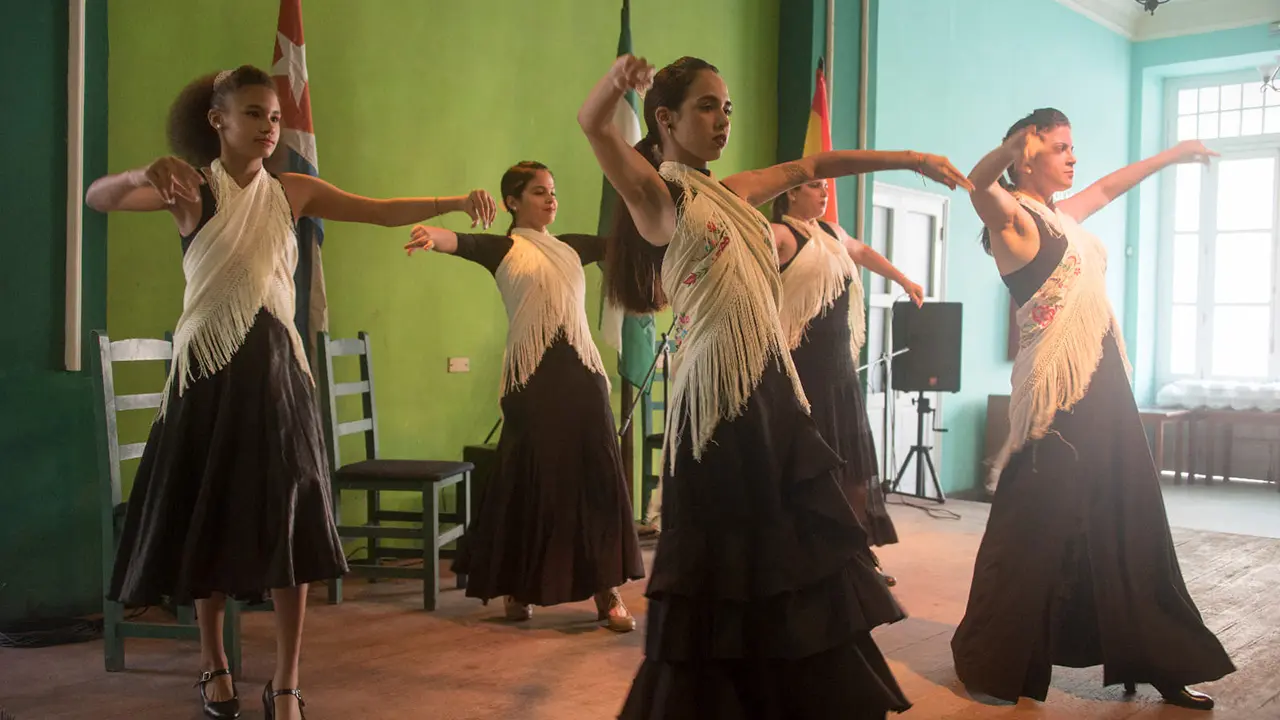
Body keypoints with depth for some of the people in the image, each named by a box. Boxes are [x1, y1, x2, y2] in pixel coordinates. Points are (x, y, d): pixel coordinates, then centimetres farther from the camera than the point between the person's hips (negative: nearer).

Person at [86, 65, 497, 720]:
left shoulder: (292, 192, 6)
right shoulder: (192, 188, -3)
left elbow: (385, 212, 0)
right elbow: (98, 198, -18)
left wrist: (454, 203, -14)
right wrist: (144, 173, -39)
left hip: (275, 367, 2)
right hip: (207, 369, -2)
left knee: (288, 520, -3)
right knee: (207, 517, 7)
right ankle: (214, 662, 26)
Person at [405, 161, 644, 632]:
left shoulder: (571, 247, 17)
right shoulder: (503, 248, 2)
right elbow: (462, 243, -18)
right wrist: (433, 236, -40)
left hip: (582, 373, 4)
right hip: (531, 377, -4)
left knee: (597, 478, 1)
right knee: (530, 481, 2)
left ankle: (607, 592, 7)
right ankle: (517, 590, 18)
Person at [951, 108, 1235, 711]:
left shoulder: (1060, 216, 17)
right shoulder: (1012, 218, -9)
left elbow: (1106, 188, 37)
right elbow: (977, 185, -31)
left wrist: (1174, 154, 46)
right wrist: (1011, 146, -51)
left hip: (1102, 387, 9)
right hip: (1057, 391, -9)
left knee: (1123, 526, 13)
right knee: (1039, 527, -3)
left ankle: (1152, 661, 23)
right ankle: (994, 663, 11)